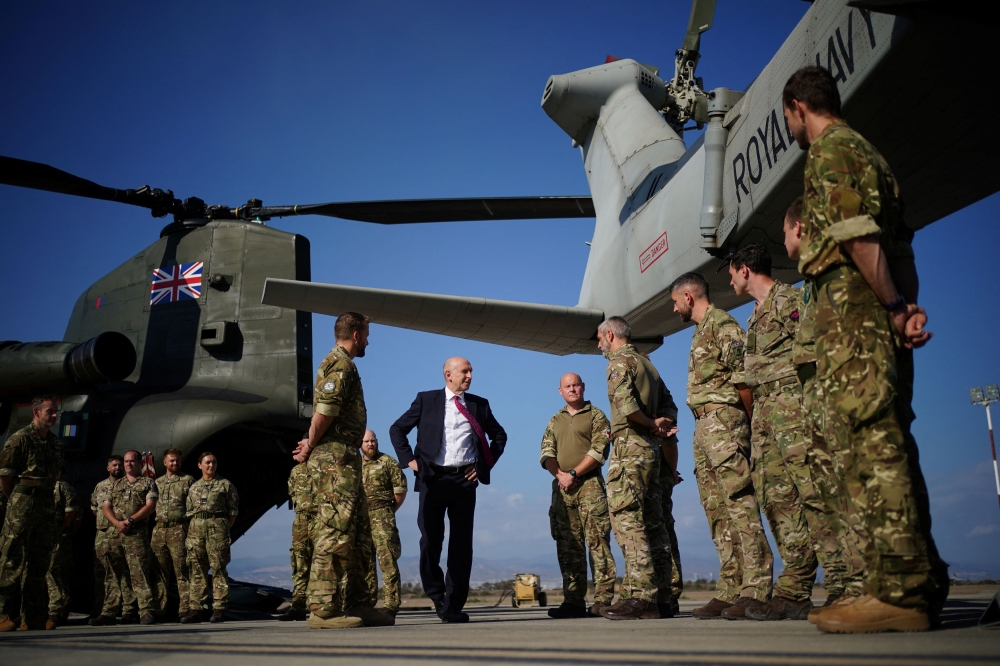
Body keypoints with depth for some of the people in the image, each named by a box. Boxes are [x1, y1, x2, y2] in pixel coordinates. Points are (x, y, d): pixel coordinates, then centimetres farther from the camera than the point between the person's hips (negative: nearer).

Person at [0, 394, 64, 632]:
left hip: (47, 506, 7)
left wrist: (46, 499, 13)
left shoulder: (56, 442, 15)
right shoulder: (20, 438, -6)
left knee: (39, 563, 9)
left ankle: (35, 616, 15)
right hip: (22, 505, -7)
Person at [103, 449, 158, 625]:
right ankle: (108, 612, 11)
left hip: (137, 533, -5)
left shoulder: (148, 483, 9)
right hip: (114, 533, 5)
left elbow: (150, 506, -3)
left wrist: (130, 520, -13)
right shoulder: (116, 485, 22)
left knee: (139, 572, -12)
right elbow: (106, 508, 13)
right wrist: (117, 523, -7)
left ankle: (147, 611, -15)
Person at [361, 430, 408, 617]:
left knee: (387, 558, -13)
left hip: (381, 516, -6)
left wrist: (391, 509, 3)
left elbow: (400, 488, -1)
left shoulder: (388, 462, 1)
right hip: (360, 517, 6)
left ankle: (391, 602, -15)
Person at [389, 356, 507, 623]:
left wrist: (485, 464, 9)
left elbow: (499, 435, 21)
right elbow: (397, 429, 9)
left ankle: (454, 606, 9)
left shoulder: (479, 404, 10)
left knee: (462, 543, 1)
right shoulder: (426, 400, 5)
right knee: (430, 539, 0)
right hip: (433, 478, -1)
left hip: (465, 479, 2)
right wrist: (409, 460, -1)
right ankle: (437, 595, 22)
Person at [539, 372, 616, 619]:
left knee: (597, 542, -10)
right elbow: (547, 453, 11)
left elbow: (599, 450, -5)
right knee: (568, 546, 4)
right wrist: (560, 474, -8)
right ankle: (573, 601, 7)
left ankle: (603, 600, -10)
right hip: (562, 488, 5)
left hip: (590, 484, -5)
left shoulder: (596, 416, 6)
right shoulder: (555, 421, 21)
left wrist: (574, 473, -12)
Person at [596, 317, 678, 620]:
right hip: (651, 448, 9)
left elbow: (624, 401, -21)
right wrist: (661, 425, 4)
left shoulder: (620, 361, -5)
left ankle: (640, 597, -16)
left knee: (627, 520, -11)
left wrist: (650, 424, -7)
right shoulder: (647, 363, 22)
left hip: (629, 446, -9)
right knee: (653, 522, 8)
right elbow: (668, 404, 22)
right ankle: (661, 599, 10)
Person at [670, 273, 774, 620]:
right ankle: (730, 591, 8)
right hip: (704, 426, 10)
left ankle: (755, 591, -14)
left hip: (723, 420, -10)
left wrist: (750, 422, -9)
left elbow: (742, 379, -11)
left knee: (739, 502, -13)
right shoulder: (701, 331, 25)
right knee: (717, 510, 7)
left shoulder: (721, 323, -3)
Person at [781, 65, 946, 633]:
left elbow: (858, 235, -16)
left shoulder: (830, 150, -2)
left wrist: (893, 307, -13)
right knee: (888, 443, 8)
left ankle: (900, 591, -13)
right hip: (883, 311, 10)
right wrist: (908, 304, 7)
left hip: (851, 308, -10)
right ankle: (922, 583, 11)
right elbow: (902, 244, 19)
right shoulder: (867, 152, 27)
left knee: (871, 444, -13)